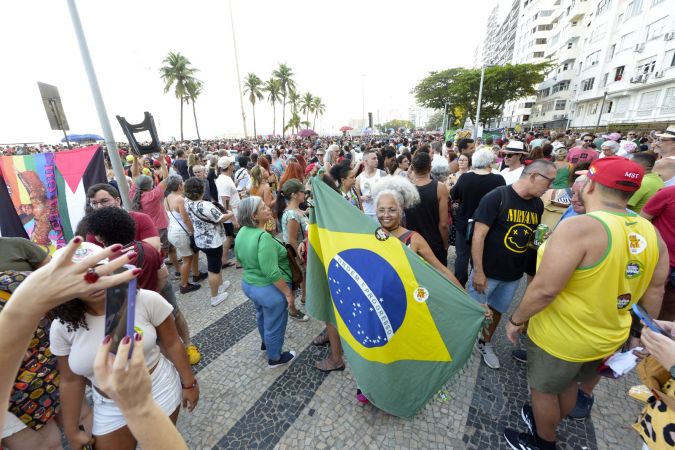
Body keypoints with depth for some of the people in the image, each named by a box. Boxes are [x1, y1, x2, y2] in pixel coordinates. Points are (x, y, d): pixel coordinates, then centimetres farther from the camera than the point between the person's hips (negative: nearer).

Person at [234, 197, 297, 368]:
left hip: (248, 284, 9)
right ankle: (275, 358, 39)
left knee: (262, 316, 33)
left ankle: (265, 343, 58)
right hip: (269, 289, -9)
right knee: (274, 324, 16)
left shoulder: (242, 232, -3)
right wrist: (288, 292, -21)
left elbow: (239, 258, 12)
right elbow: (273, 273, -32)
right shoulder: (264, 237, -31)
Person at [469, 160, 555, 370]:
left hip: (514, 274, 6)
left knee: (497, 311, 21)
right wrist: (478, 271, -21)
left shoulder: (538, 204, 2)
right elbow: (479, 235, -21)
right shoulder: (496, 197, -19)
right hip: (488, 271, -6)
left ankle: (485, 343, 44)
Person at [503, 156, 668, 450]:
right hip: (609, 337, 7)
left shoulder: (579, 228, -28)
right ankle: (546, 424, 53)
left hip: (560, 338, -7)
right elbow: (654, 292, 6)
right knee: (569, 384, 29)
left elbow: (544, 289, -30)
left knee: (543, 389, 19)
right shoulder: (651, 233, -4)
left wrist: (515, 320, -14)